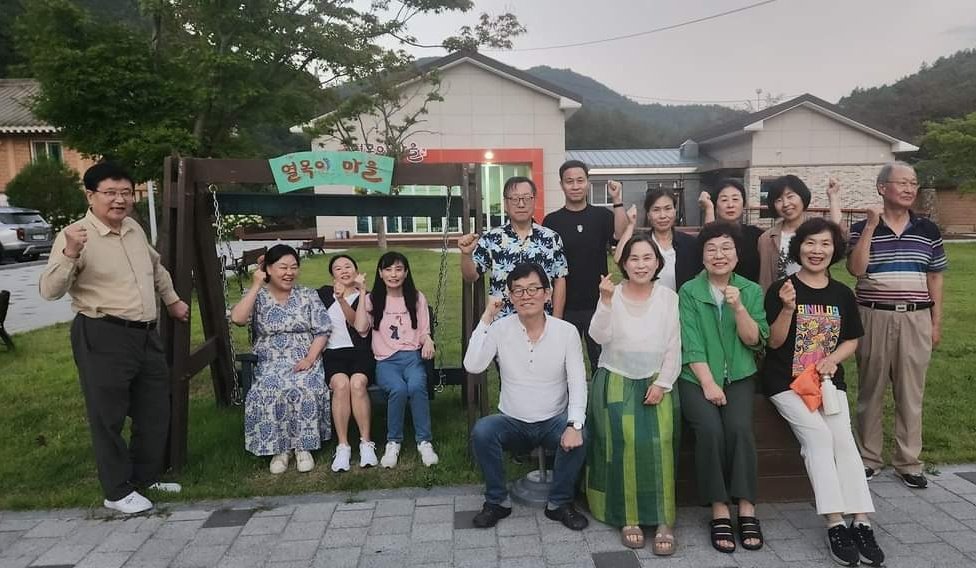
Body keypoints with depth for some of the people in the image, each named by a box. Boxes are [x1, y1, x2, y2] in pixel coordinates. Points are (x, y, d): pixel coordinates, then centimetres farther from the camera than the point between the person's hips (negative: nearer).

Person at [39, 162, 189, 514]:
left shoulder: (134, 229, 9)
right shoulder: (75, 236, -12)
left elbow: (155, 266, 28)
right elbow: (49, 291, -19)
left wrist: (172, 300, 34)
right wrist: (69, 254, -33)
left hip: (145, 334, 8)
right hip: (102, 338, -8)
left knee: (155, 411, 16)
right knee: (109, 417, 4)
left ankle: (146, 477, 34)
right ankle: (117, 492, 20)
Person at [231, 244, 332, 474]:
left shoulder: (308, 296, 8)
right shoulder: (257, 296, 7)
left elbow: (322, 332, 3)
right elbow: (237, 318, -14)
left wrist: (310, 358, -12)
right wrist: (256, 285, -10)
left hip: (304, 362, 0)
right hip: (270, 364, 0)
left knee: (305, 388, -32)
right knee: (270, 391, -32)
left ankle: (303, 447, -16)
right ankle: (278, 449, -15)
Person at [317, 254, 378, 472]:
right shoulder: (324, 293, 20)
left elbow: (357, 324, -5)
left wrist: (342, 300, -19)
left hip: (360, 351, -1)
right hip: (332, 353, 1)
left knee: (357, 383, -32)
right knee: (341, 384, -31)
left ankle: (366, 443, -22)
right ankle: (342, 446, -24)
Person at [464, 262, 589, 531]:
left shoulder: (567, 332, -8)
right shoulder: (500, 329, -7)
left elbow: (578, 383, -12)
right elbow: (472, 366, -20)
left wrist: (575, 425, -27)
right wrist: (486, 318, -20)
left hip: (554, 421, 0)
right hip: (511, 421, 1)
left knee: (578, 438, -29)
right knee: (481, 431, -28)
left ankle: (559, 503, -2)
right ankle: (497, 501, -4)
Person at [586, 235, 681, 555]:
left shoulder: (668, 297, 5)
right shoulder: (611, 294, 3)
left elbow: (674, 347, 3)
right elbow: (599, 337, -10)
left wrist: (662, 384, -6)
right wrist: (606, 301, -22)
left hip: (656, 381, 1)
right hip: (616, 379, -1)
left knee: (659, 439, -23)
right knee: (625, 438, -24)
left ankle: (663, 520, -16)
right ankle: (628, 517, -14)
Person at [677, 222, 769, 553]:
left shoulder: (751, 290, 8)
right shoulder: (689, 292, 0)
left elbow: (754, 340, 0)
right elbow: (691, 343, -6)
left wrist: (739, 307, -15)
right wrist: (708, 383, -16)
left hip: (739, 376, 2)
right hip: (697, 377, -2)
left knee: (739, 427, -26)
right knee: (710, 429, -27)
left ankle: (747, 510, -16)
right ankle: (719, 511, -16)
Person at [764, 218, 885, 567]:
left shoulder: (842, 294, 8)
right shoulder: (781, 289, -5)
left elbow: (851, 340, 15)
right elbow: (774, 342, -6)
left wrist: (833, 359, -6)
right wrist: (788, 308, -22)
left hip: (829, 381, 4)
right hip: (786, 382, -3)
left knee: (843, 438, -18)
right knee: (818, 436, -22)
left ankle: (861, 522, -15)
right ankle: (835, 524, -19)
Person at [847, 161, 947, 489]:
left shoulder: (928, 230, 8)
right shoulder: (862, 229, 0)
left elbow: (935, 278, 11)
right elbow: (855, 269, -14)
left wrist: (936, 322, 7)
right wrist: (870, 227, -15)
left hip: (915, 319, 2)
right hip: (874, 317, -2)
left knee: (911, 393, 6)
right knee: (871, 391, 6)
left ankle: (908, 462, 17)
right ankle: (869, 458, 18)